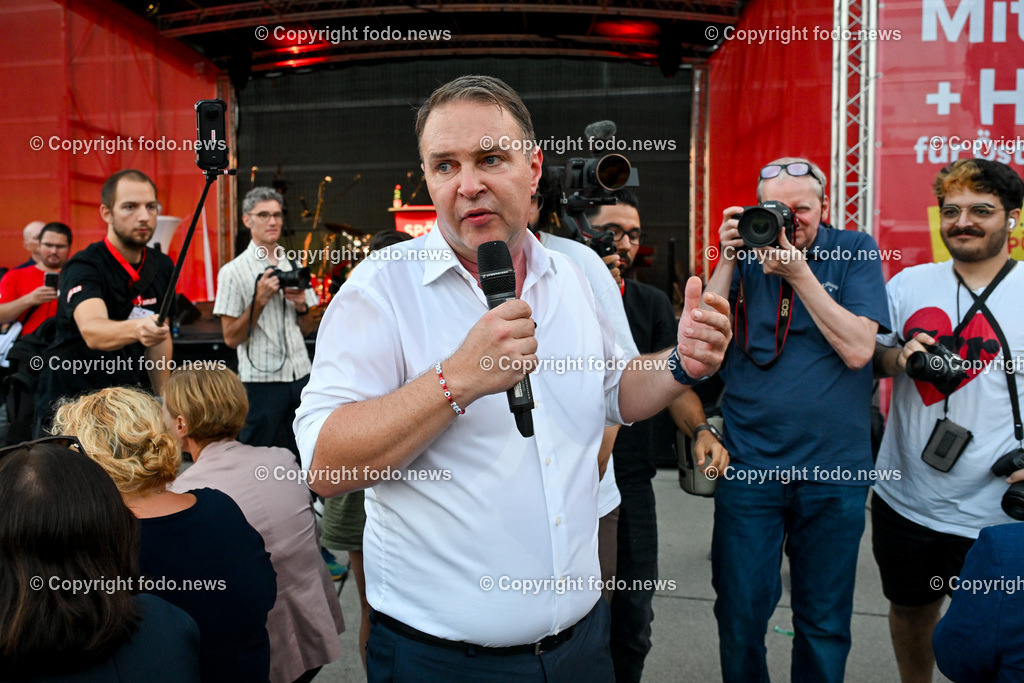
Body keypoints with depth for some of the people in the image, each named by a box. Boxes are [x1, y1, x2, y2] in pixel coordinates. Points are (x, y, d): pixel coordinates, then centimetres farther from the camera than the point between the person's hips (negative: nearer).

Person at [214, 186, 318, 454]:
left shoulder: (294, 267, 13)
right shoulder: (233, 271, -4)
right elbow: (231, 338, -7)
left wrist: (301, 305, -3)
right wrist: (260, 299, -17)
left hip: (301, 376, 5)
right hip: (262, 379, -5)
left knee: (298, 458, 9)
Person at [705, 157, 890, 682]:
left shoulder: (854, 252, 0)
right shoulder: (745, 252, 4)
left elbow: (858, 349, -12)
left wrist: (799, 274, -17)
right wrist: (727, 262, -12)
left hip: (835, 466, 0)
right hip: (748, 461, 1)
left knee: (824, 624, 15)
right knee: (740, 615, 9)